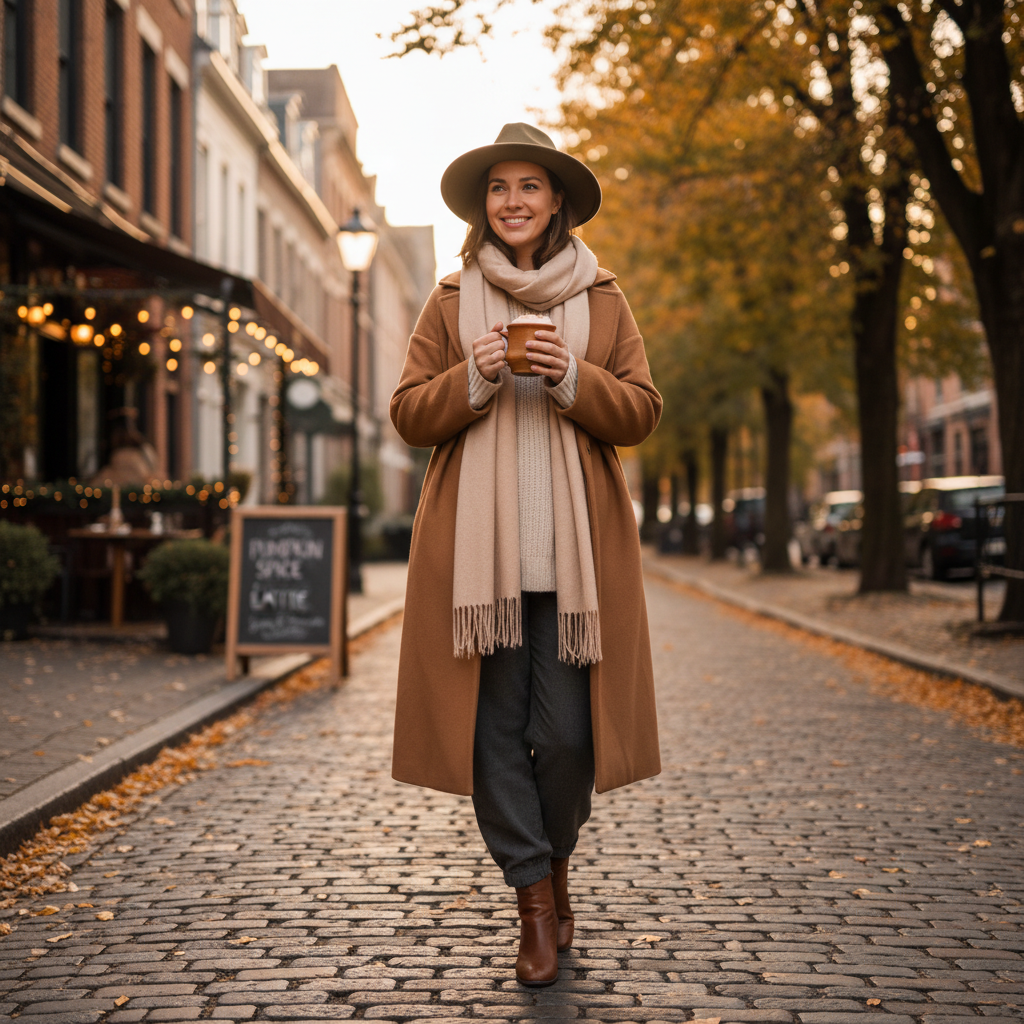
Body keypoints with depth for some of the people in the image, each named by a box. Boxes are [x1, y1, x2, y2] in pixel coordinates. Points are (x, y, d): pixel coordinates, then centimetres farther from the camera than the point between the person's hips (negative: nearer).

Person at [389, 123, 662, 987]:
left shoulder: (602, 302, 12)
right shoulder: (450, 303, 12)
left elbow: (640, 413, 7)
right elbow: (410, 415, 8)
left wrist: (574, 380, -11)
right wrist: (472, 380, -10)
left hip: (576, 550, 0)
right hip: (476, 549, 0)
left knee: (568, 730, -4)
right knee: (495, 727, -2)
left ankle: (556, 857, 24)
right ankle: (535, 898, 11)